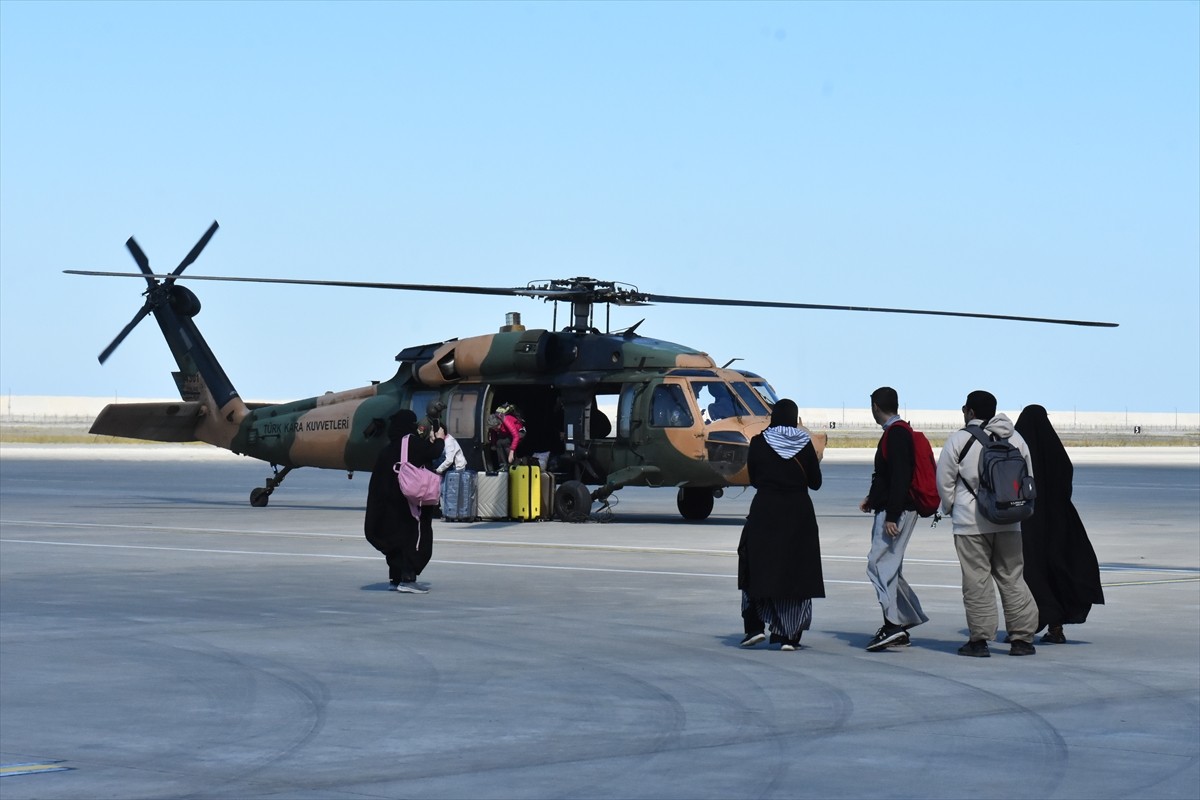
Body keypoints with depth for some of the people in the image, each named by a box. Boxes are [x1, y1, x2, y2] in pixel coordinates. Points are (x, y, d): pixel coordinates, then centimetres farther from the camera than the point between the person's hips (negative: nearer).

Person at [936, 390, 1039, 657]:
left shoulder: (959, 439, -6)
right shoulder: (1015, 438, 9)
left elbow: (944, 480, -2)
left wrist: (950, 508, 13)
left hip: (971, 522, -4)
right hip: (1008, 521, 4)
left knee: (977, 580, -1)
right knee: (1012, 579, 9)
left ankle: (979, 639, 0)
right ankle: (1022, 638, 8)